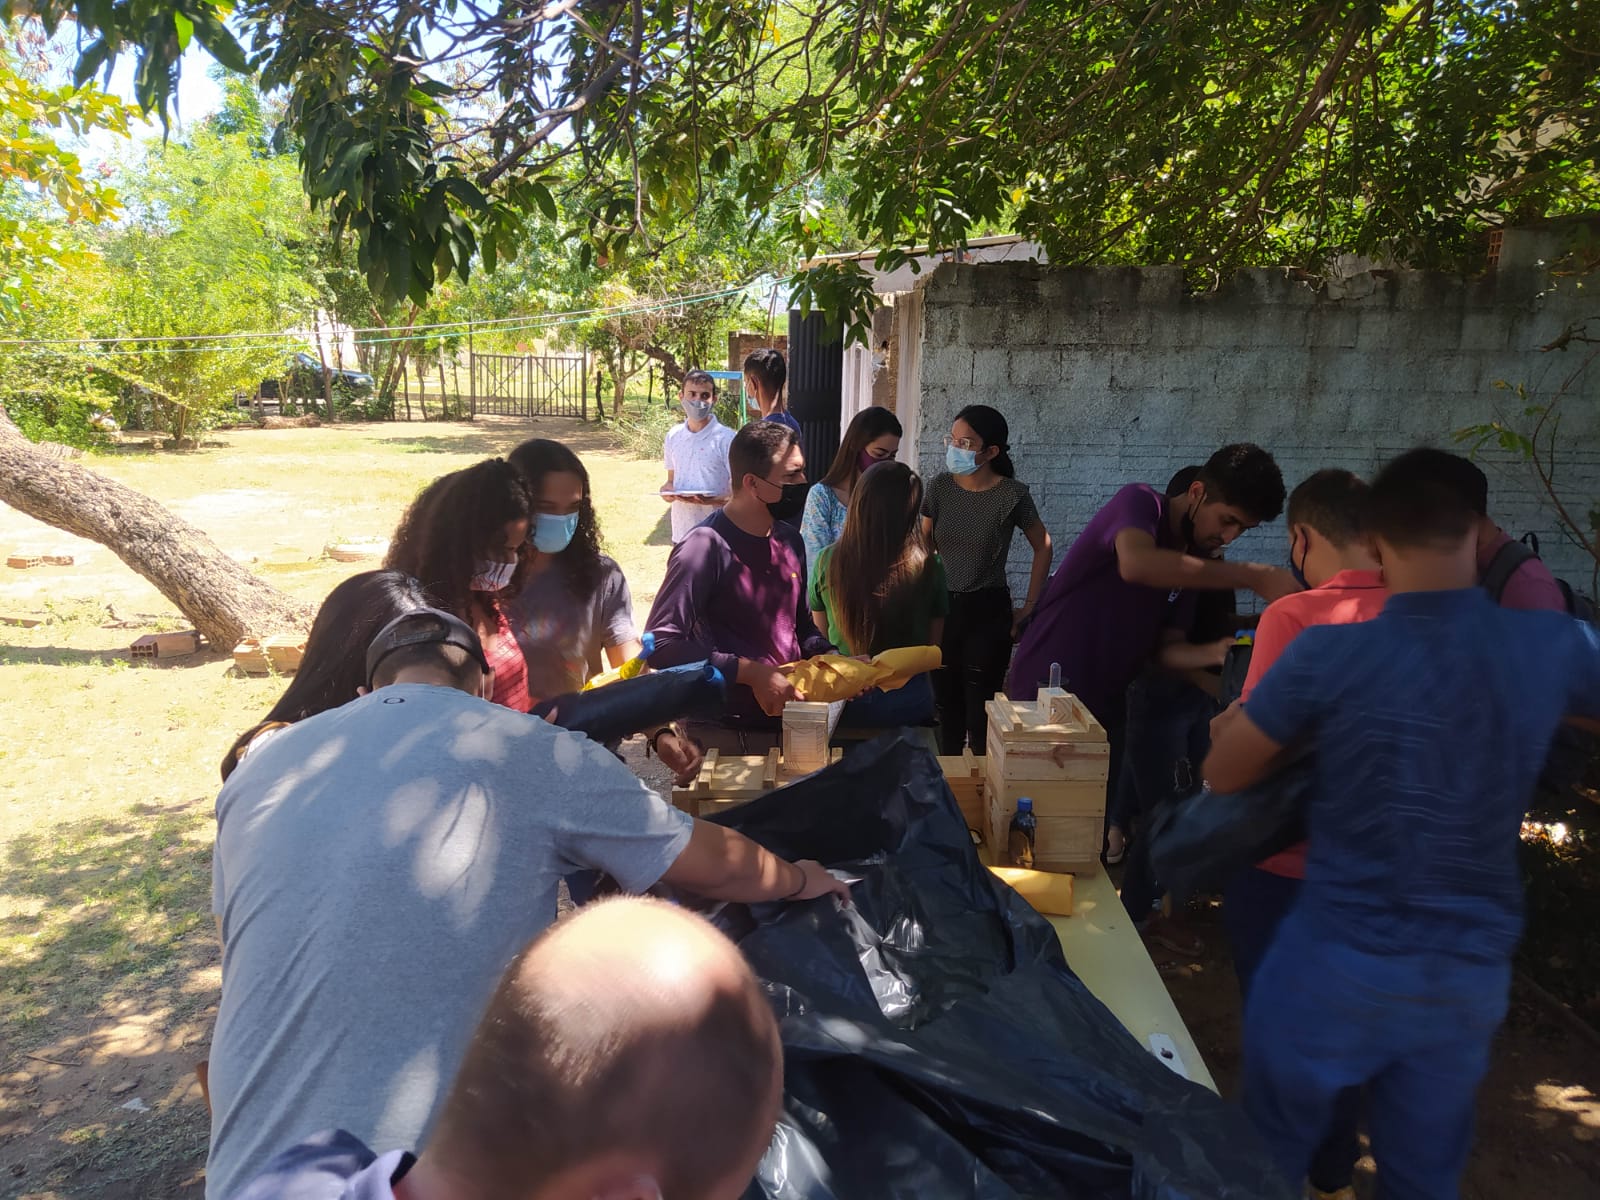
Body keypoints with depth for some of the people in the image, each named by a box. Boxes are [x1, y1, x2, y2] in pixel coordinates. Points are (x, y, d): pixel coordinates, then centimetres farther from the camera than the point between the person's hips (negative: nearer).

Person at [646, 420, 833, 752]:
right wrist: (751, 672, -25)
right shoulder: (705, 548, -19)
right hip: (725, 736, -7)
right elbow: (661, 644, -24)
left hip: (789, 725, 7)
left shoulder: (790, 541, 5)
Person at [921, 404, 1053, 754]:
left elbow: (1042, 547, 3)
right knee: (947, 708, 10)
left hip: (988, 611, -3)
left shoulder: (1012, 495, -10)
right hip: (942, 607, 3)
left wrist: (1030, 606, 1)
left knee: (980, 712, 0)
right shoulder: (940, 486, -1)